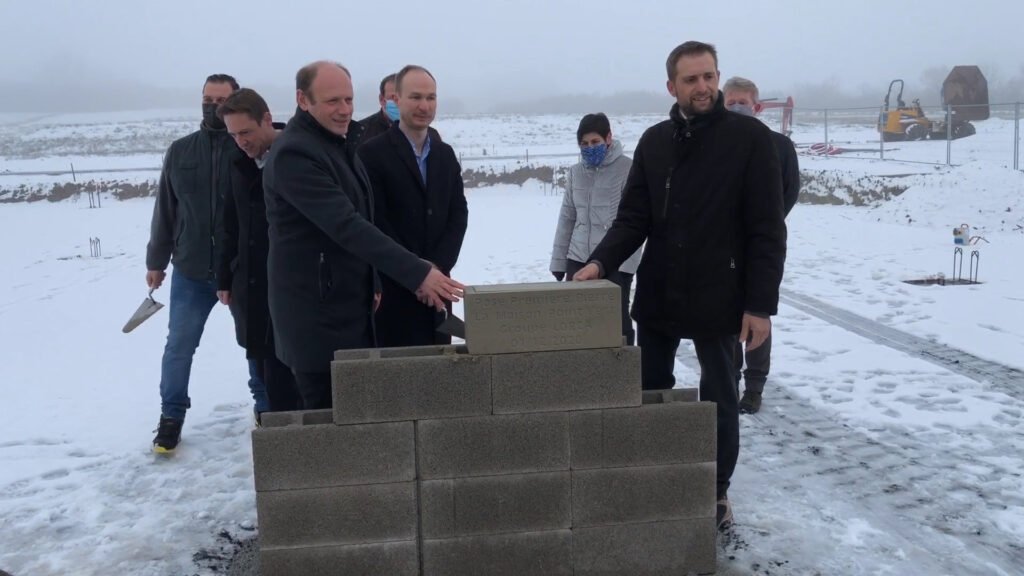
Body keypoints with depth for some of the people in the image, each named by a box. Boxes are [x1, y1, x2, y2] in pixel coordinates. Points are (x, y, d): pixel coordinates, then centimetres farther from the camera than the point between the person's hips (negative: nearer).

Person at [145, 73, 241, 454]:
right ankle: (171, 417, 25)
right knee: (179, 346, 9)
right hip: (190, 271, 3)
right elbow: (165, 209, 9)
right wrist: (156, 260, 11)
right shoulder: (180, 151, 5)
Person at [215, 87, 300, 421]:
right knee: (260, 364, 11)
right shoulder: (240, 162, 11)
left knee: (282, 370, -4)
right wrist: (225, 278, 15)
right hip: (249, 284, 6)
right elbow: (230, 225, 17)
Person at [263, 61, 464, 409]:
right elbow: (346, 225, -27)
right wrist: (417, 273, -30)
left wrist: (372, 283, 17)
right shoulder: (294, 153, -19)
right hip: (318, 314, -9)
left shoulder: (338, 143, 12)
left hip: (351, 306, 9)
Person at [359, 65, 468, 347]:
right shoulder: (372, 153, -5)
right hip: (393, 286, -5)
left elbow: (459, 214, 7)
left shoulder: (445, 154, 13)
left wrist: (437, 266, -7)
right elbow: (375, 221, -11)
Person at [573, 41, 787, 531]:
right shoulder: (654, 142, 6)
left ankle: (717, 492, 28)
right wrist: (600, 261, -13)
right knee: (649, 394, 14)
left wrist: (761, 304, -15)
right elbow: (633, 219, 4)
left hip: (717, 299, -4)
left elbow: (767, 231, -10)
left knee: (718, 398, 10)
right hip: (656, 297, 4)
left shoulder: (750, 138, -7)